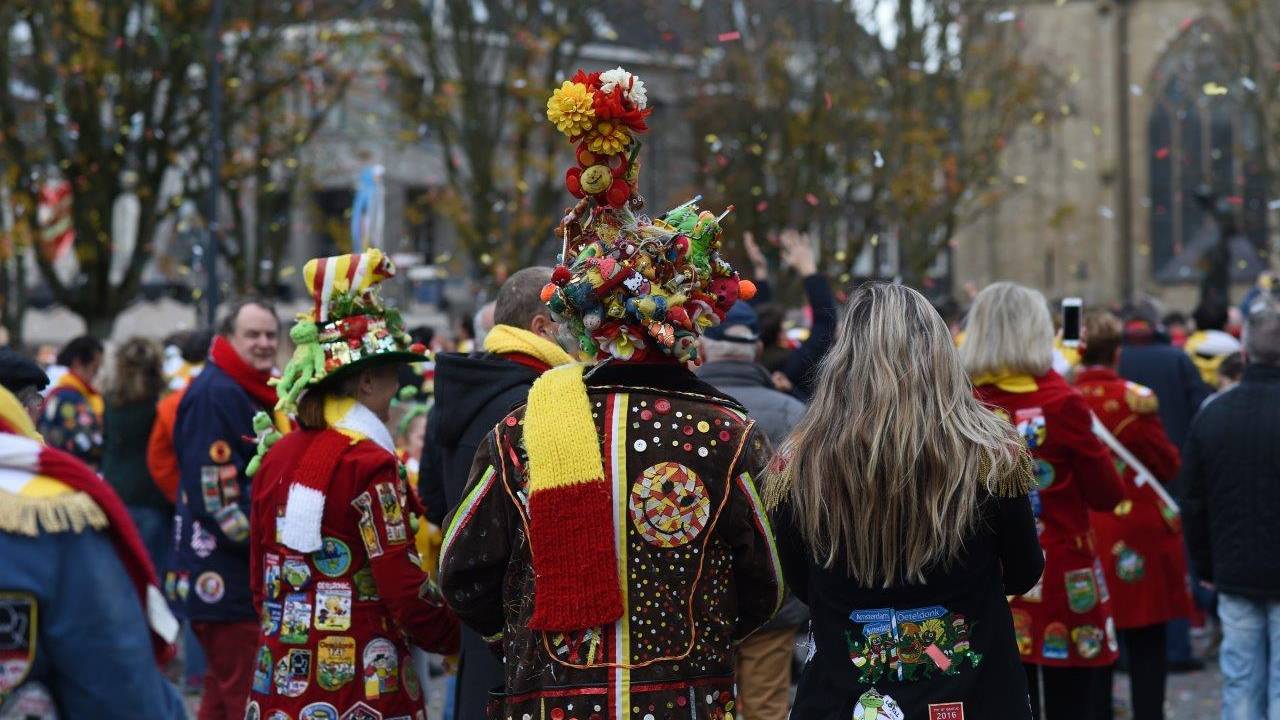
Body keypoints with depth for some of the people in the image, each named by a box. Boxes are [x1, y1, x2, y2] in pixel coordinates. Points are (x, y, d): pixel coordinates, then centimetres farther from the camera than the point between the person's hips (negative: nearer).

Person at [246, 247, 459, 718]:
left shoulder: (276, 456, 8)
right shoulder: (368, 464, -13)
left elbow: (259, 577, 14)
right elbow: (406, 591, -15)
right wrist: (457, 637, 0)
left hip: (282, 674, 7)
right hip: (358, 681, -7)